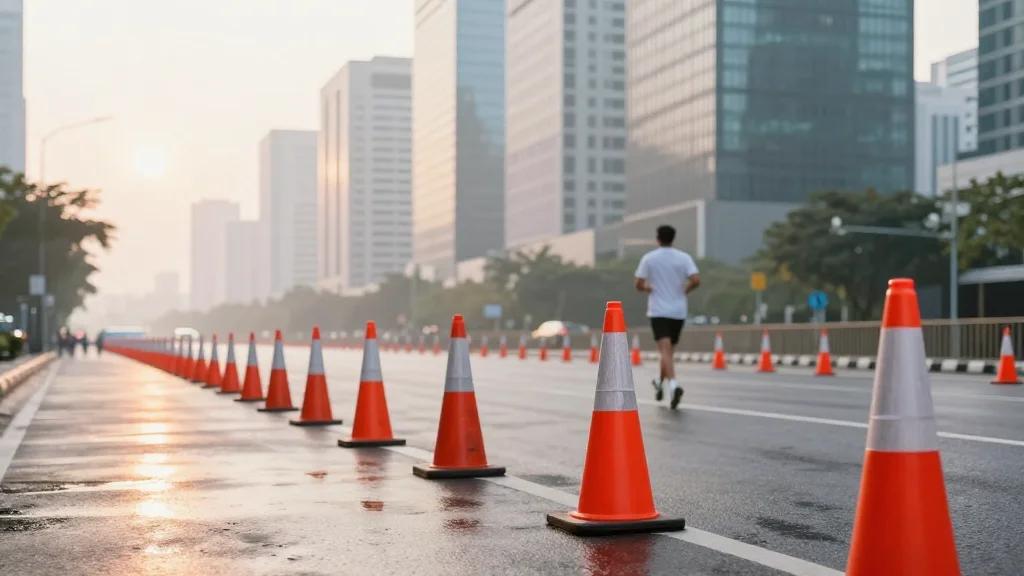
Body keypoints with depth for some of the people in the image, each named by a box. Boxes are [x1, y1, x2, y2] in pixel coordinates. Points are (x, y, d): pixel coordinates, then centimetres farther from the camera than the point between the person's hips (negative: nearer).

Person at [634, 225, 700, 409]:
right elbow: (696, 281, -11)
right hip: (678, 311, 3)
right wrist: (685, 290, 8)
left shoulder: (649, 258, -1)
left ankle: (673, 385, -35)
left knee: (665, 350, -13)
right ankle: (660, 385, 35)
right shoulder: (684, 257, 1)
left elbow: (639, 285, -4)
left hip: (658, 311, -3)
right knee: (669, 350, 19)